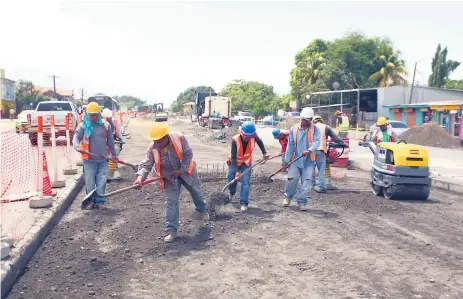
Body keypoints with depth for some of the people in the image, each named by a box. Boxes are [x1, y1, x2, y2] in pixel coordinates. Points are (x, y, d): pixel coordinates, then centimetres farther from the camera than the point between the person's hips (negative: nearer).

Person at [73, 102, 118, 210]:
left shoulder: (105, 125, 5)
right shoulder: (83, 126, -2)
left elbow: (110, 140, 13)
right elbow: (76, 137, -11)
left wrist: (114, 154, 19)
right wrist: (77, 146, -33)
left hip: (103, 159, 2)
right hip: (89, 159, -2)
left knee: (102, 181, 3)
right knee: (89, 181, 4)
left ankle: (100, 201, 13)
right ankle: (91, 201, 18)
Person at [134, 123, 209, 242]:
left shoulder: (179, 138, -26)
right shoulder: (152, 148, -21)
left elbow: (188, 154, -18)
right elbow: (146, 164, -22)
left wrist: (182, 170, -23)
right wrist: (140, 177, -40)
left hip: (186, 171, 0)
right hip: (169, 177, 0)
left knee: (196, 192, 20)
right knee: (171, 202, -5)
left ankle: (202, 210, 53)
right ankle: (172, 230, 2)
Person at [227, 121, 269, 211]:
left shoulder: (254, 137, -24)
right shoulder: (235, 140, -30)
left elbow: (260, 142, 4)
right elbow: (234, 156, -29)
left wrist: (264, 153, -1)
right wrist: (237, 171, -33)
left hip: (246, 163, 1)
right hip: (234, 162, -1)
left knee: (246, 182, -9)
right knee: (231, 178, 6)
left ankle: (244, 203, -8)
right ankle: (231, 193, 40)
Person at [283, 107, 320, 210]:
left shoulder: (314, 129, 1)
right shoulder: (294, 129, 2)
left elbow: (316, 142, -11)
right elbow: (290, 145, 3)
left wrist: (309, 150, -31)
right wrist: (287, 160, 3)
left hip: (308, 160, 0)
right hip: (295, 159, 0)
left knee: (306, 181, -2)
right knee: (292, 178, -3)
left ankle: (302, 202, 9)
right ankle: (288, 196, 24)